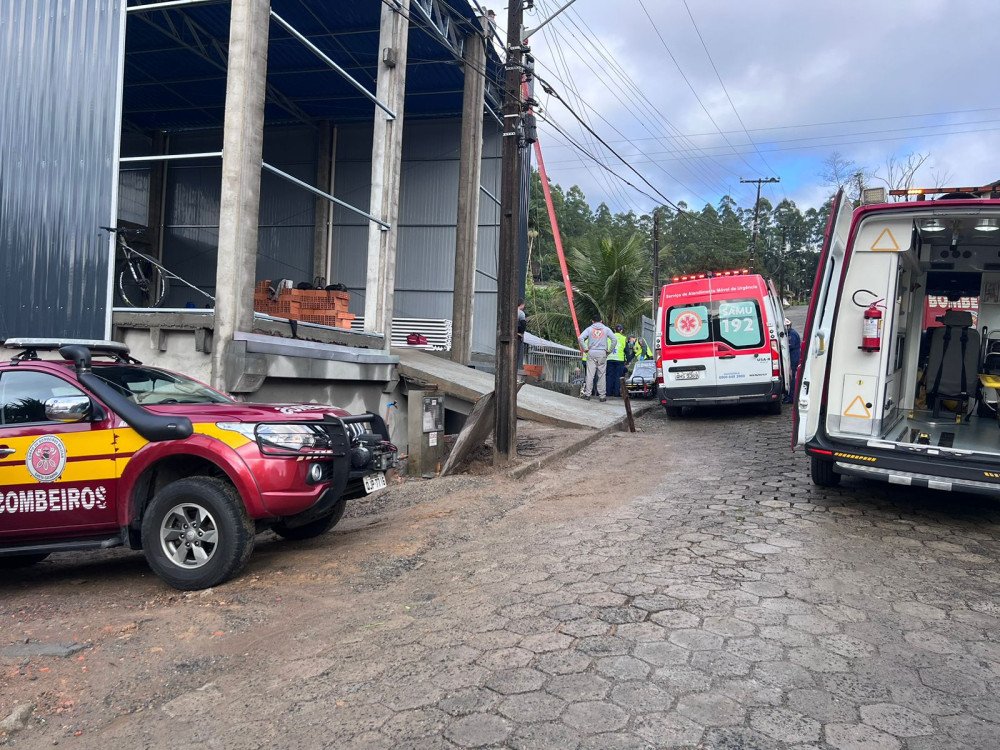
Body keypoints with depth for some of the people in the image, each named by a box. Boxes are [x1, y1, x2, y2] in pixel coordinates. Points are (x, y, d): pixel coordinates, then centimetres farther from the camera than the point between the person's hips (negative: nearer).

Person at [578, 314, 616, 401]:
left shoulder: (589, 329, 5)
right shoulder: (606, 329, 7)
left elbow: (580, 338, -7)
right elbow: (614, 340, -2)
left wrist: (585, 349, 0)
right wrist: (609, 350, 5)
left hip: (591, 353, 0)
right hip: (602, 353, 0)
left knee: (590, 374, 0)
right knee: (602, 375, 3)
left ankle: (587, 394, -1)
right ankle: (602, 395, 5)